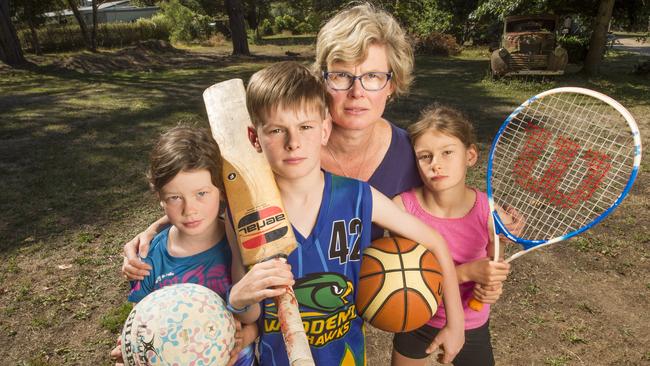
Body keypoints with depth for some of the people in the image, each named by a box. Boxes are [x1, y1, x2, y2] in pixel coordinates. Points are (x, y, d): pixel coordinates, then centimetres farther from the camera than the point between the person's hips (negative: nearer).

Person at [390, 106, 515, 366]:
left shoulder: (492, 216, -22)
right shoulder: (402, 207, -25)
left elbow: (493, 270, -3)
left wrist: (491, 289, -25)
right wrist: (467, 272, -32)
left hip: (470, 326, 0)